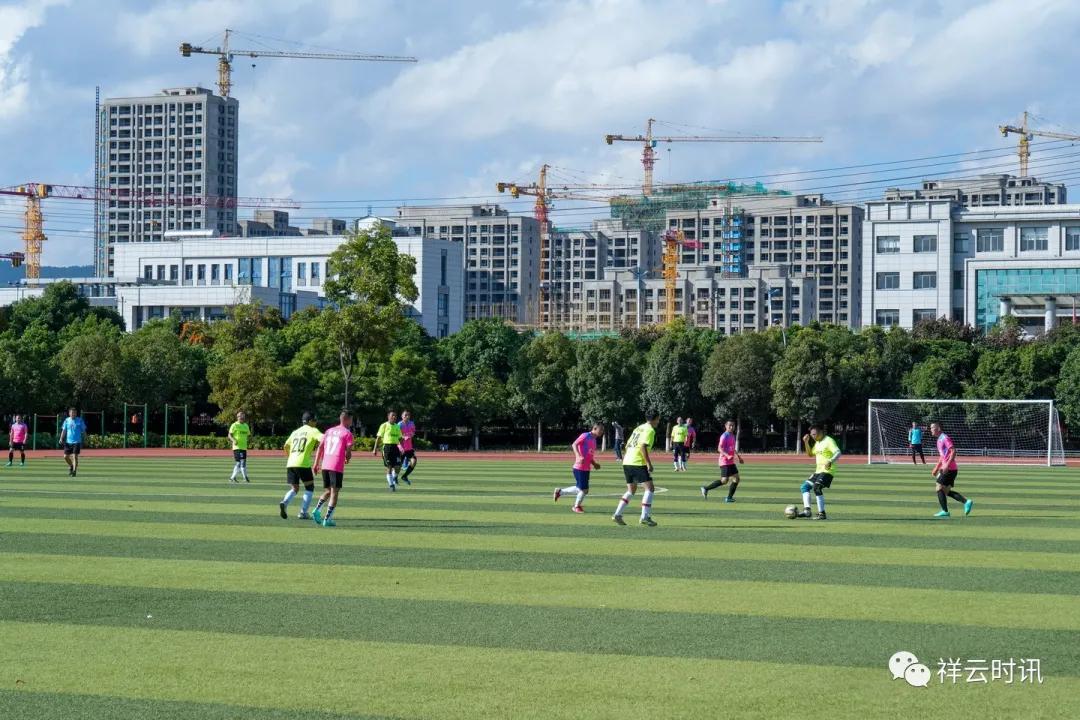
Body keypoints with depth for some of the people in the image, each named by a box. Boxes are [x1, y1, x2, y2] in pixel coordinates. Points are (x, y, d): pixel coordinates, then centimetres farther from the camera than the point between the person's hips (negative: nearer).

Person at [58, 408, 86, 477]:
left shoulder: (80, 420, 0)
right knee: (66, 456, 3)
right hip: (68, 441, 3)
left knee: (75, 456, -11)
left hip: (77, 442, -3)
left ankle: (74, 471, -4)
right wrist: (61, 439, -3)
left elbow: (83, 430, 5)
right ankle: (71, 466, 31)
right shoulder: (67, 420, 5)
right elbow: (64, 430, 8)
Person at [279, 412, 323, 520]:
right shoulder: (312, 430, 3)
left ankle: (284, 503, -14)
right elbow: (323, 439, -16)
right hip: (303, 464, -6)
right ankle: (303, 513, 3)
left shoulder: (296, 432, 22)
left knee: (295, 488, 15)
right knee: (309, 487, 11)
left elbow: (286, 446, 34)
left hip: (290, 463, 6)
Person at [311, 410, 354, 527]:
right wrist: (347, 459, 16)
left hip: (325, 465, 6)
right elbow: (348, 453, -7)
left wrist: (316, 463, 15)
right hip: (337, 467, -6)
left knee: (327, 491, 18)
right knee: (334, 492, 1)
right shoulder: (347, 434, -1)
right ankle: (327, 519, -4)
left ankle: (317, 510, -3)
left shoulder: (329, 431, 17)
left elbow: (320, 448, 13)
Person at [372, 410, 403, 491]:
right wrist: (375, 449, -7)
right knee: (389, 467, -2)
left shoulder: (397, 427, 14)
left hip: (395, 447, 4)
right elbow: (379, 437, -1)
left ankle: (394, 478, 25)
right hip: (387, 446, -4)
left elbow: (400, 438, 19)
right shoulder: (384, 426, 0)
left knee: (397, 466, -5)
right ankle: (391, 485, 5)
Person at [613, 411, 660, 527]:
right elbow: (643, 446, -19)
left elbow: (627, 445, 20)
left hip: (627, 462, 9)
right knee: (650, 488, -5)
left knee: (631, 490, 17)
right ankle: (645, 516, -11)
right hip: (638, 464, -9)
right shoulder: (650, 430, -6)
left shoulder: (638, 428, 20)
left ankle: (617, 514, 9)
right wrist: (649, 463, -18)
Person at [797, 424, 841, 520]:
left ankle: (821, 513, -23)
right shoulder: (817, 442, 16)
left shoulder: (829, 441, -12)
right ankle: (807, 510, 3)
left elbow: (838, 453, -24)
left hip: (827, 471, -10)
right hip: (818, 471, 10)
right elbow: (810, 454, 27)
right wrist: (806, 443, 12)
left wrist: (831, 462, -42)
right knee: (805, 486, 8)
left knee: (817, 488, -25)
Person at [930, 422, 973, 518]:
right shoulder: (939, 440, 18)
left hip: (949, 469, -10)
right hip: (945, 469, 10)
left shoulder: (945, 438, -12)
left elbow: (953, 451, -21)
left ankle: (945, 511, -4)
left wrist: (947, 465, -26)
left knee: (939, 488, -7)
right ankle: (966, 502, 6)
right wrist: (936, 469, 24)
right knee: (946, 491, 9)